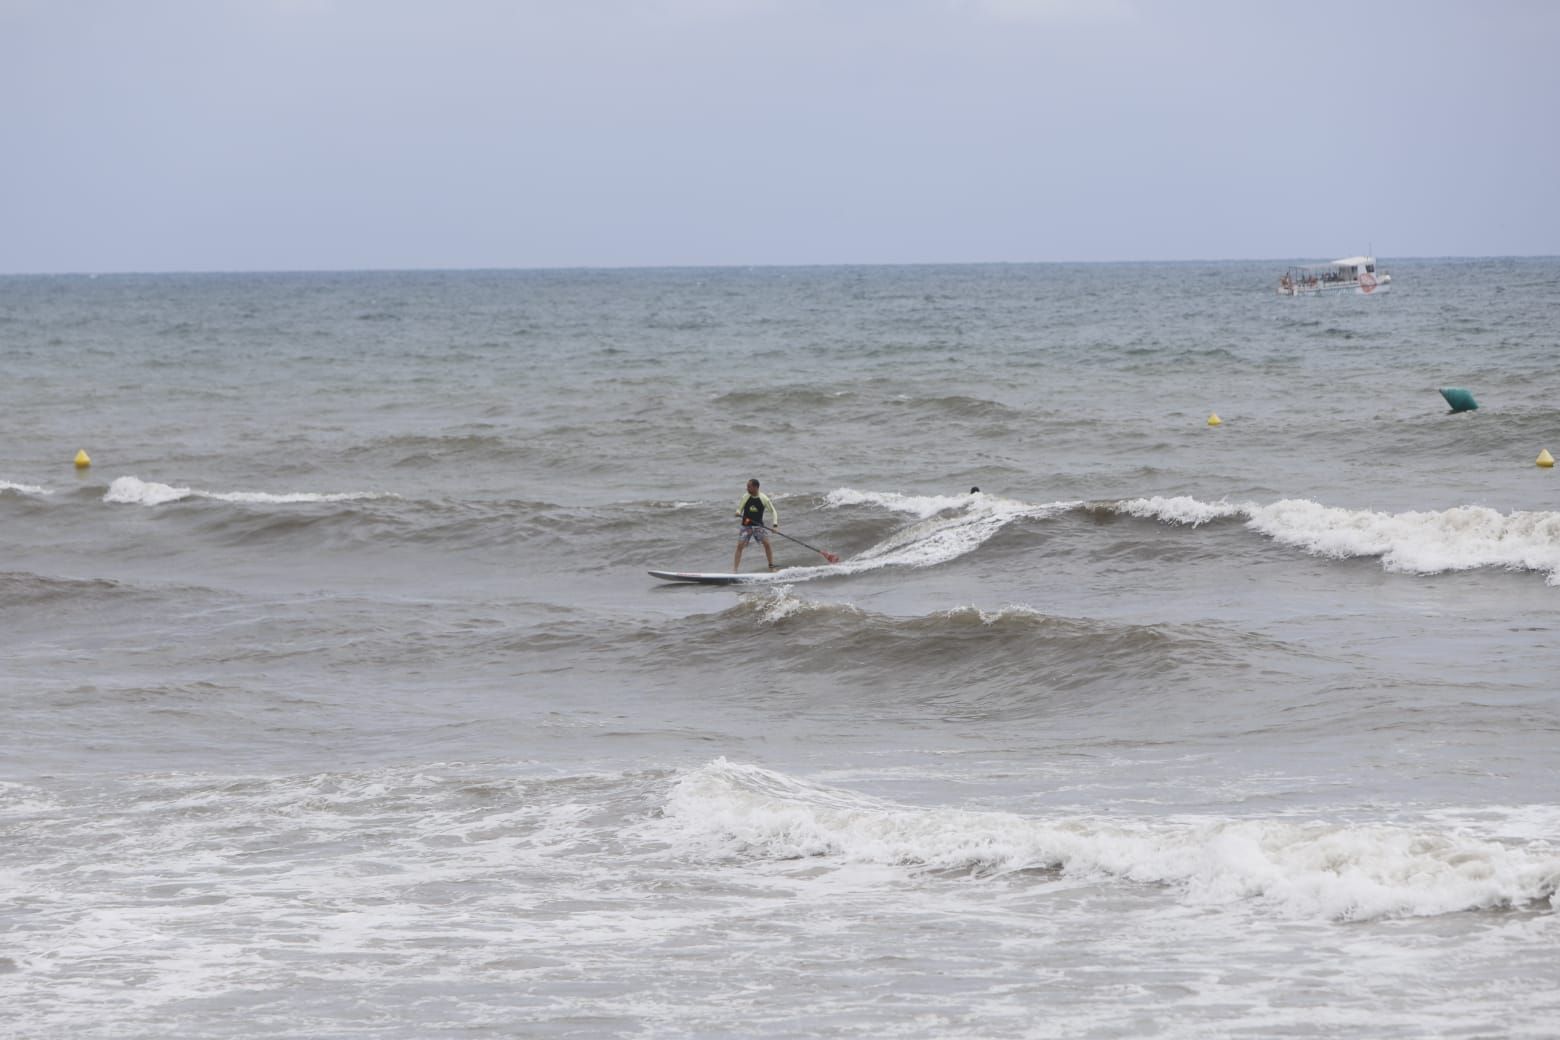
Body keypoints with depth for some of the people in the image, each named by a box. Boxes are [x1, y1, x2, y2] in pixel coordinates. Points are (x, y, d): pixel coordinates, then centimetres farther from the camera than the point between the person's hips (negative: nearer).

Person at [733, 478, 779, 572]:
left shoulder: (763, 498, -9)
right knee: (740, 545, -10)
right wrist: (738, 513, -21)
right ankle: (734, 570, -8)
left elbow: (773, 511, 0)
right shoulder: (745, 497, -5)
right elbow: (739, 509, 3)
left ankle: (772, 566, 1)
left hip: (758, 525, 0)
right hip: (746, 525, 0)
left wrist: (775, 523, -14)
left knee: (766, 543, -12)